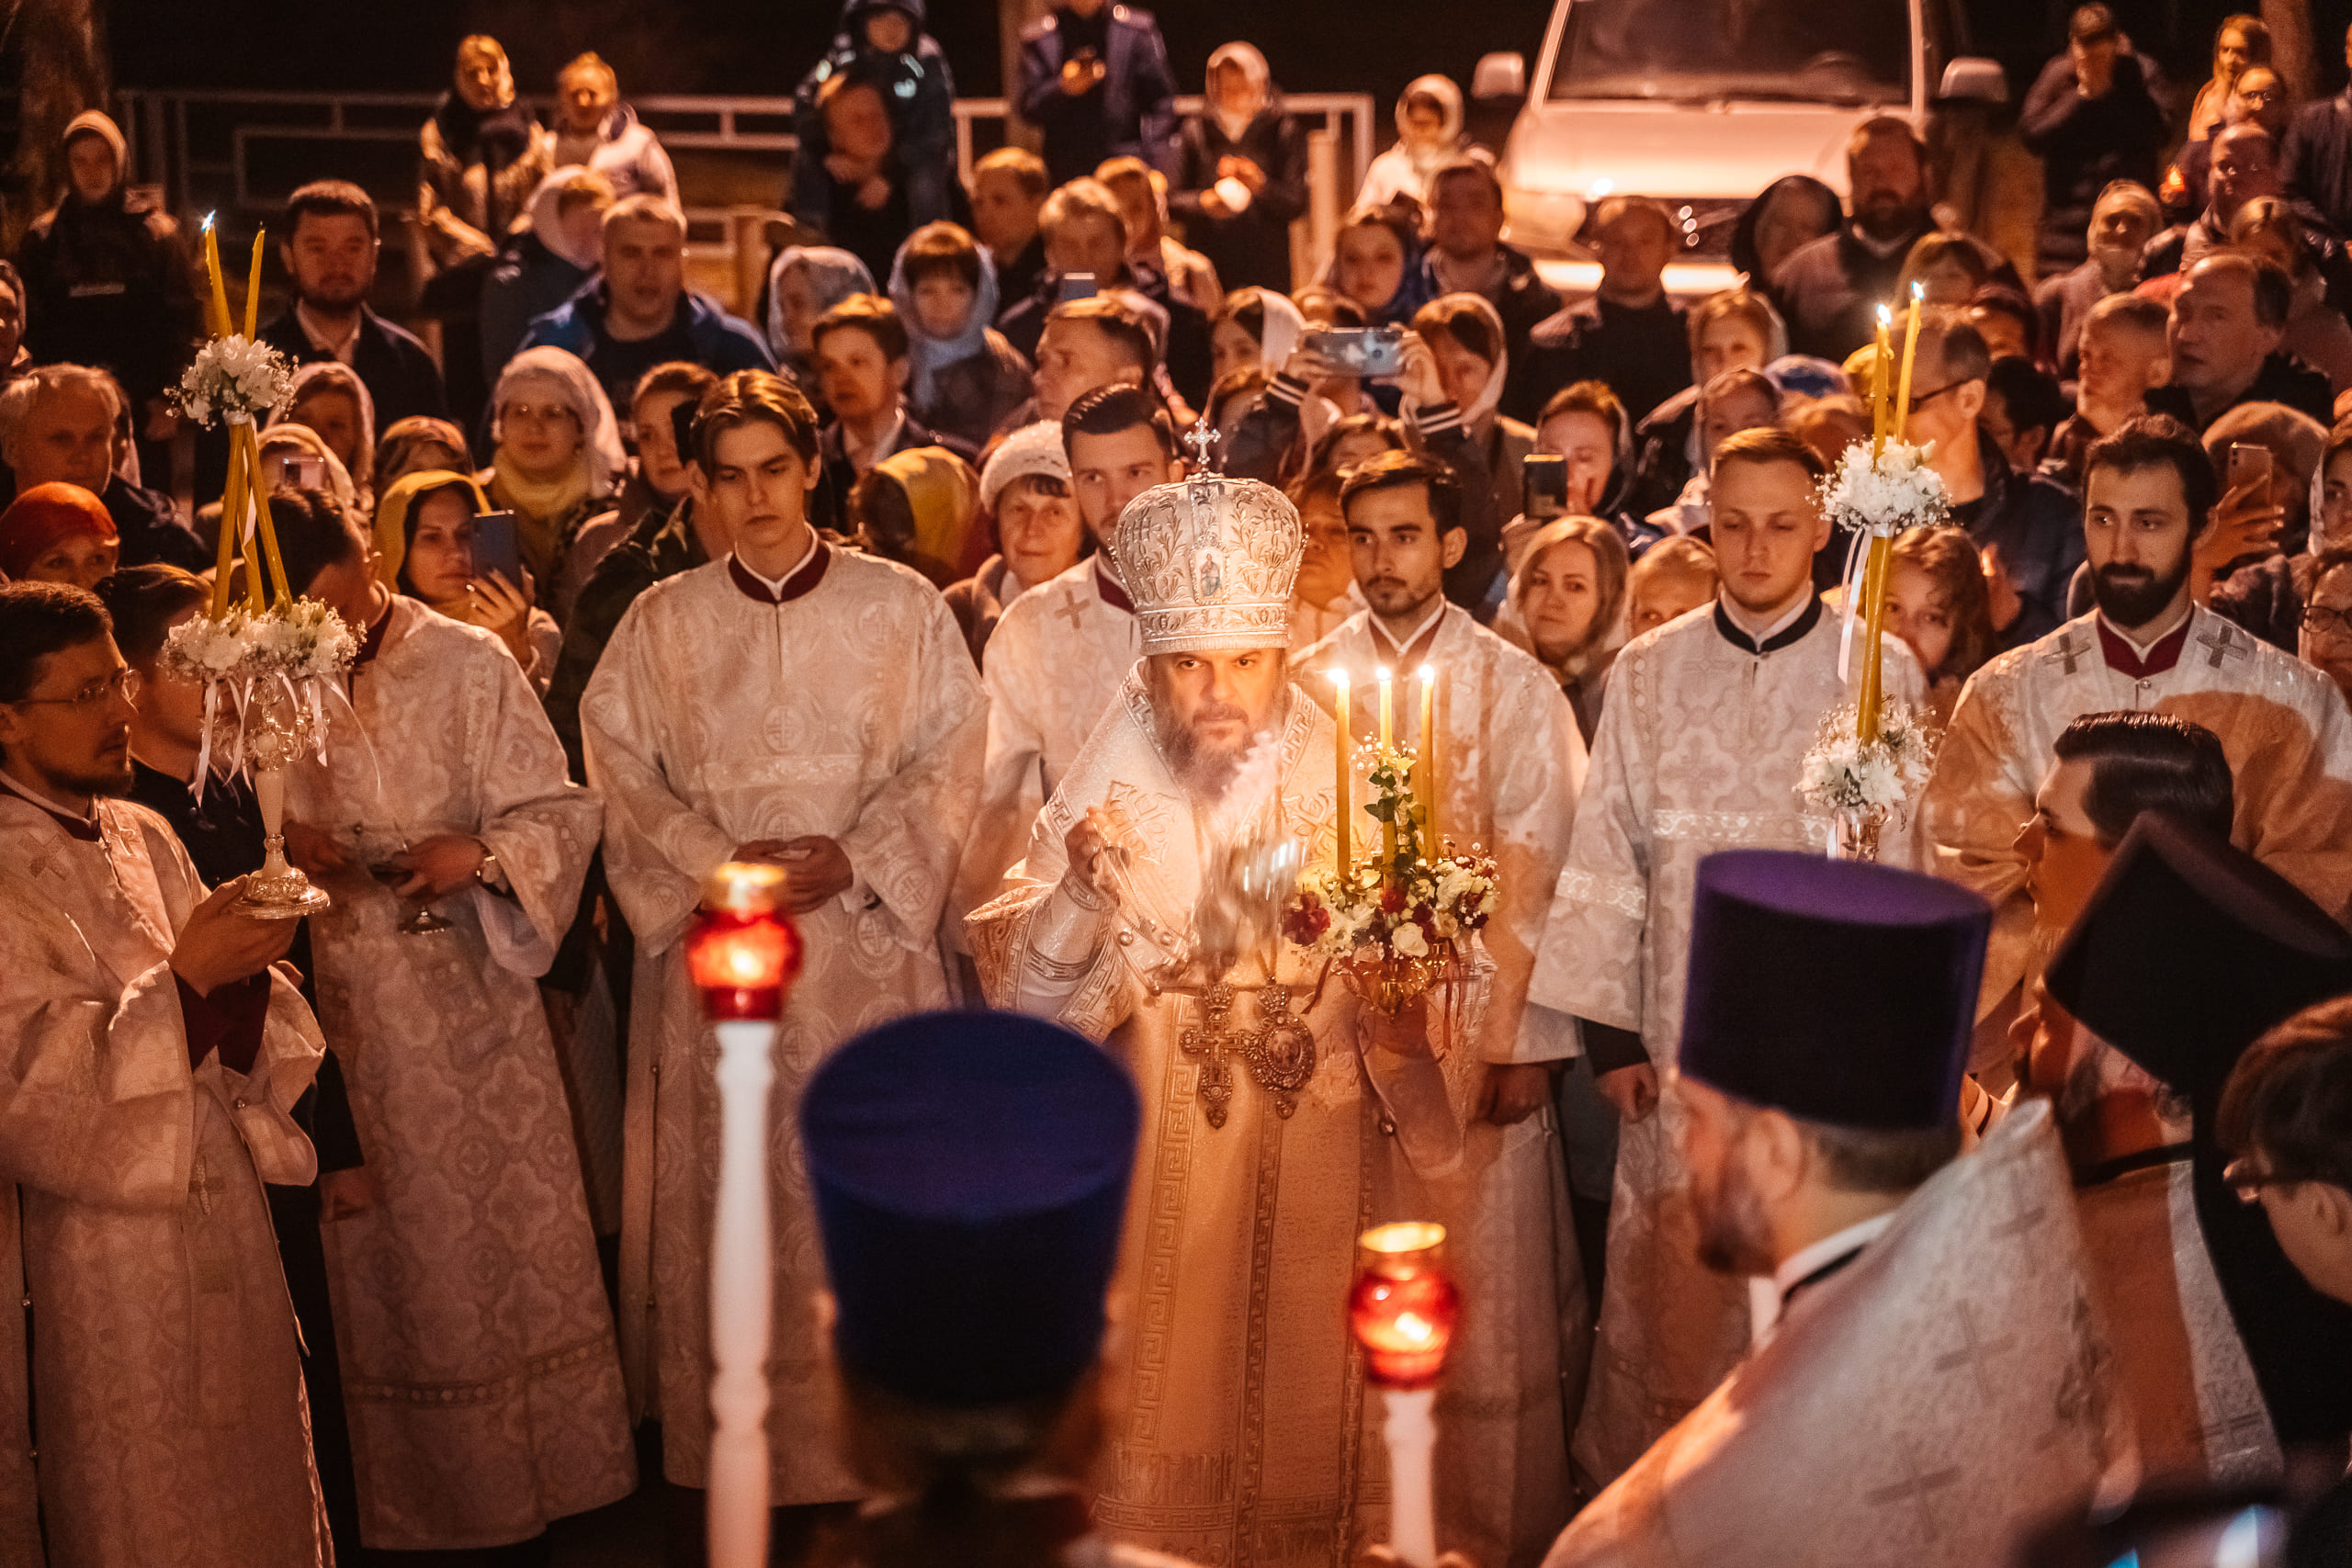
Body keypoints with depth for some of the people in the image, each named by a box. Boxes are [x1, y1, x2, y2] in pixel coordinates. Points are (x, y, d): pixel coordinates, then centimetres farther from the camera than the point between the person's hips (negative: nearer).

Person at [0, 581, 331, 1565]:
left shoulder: (143, 837, 10)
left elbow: (236, 1042, 10)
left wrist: (245, 972, -11)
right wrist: (186, 980, -22)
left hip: (225, 1209, 7)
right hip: (107, 1252, -7)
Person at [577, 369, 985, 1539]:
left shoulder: (900, 606, 5)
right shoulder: (658, 625, 8)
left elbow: (949, 755, 1)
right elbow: (622, 775, 3)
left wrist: (853, 856, -12)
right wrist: (724, 864, -11)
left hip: (869, 942, -1)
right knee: (725, 1206, 3)